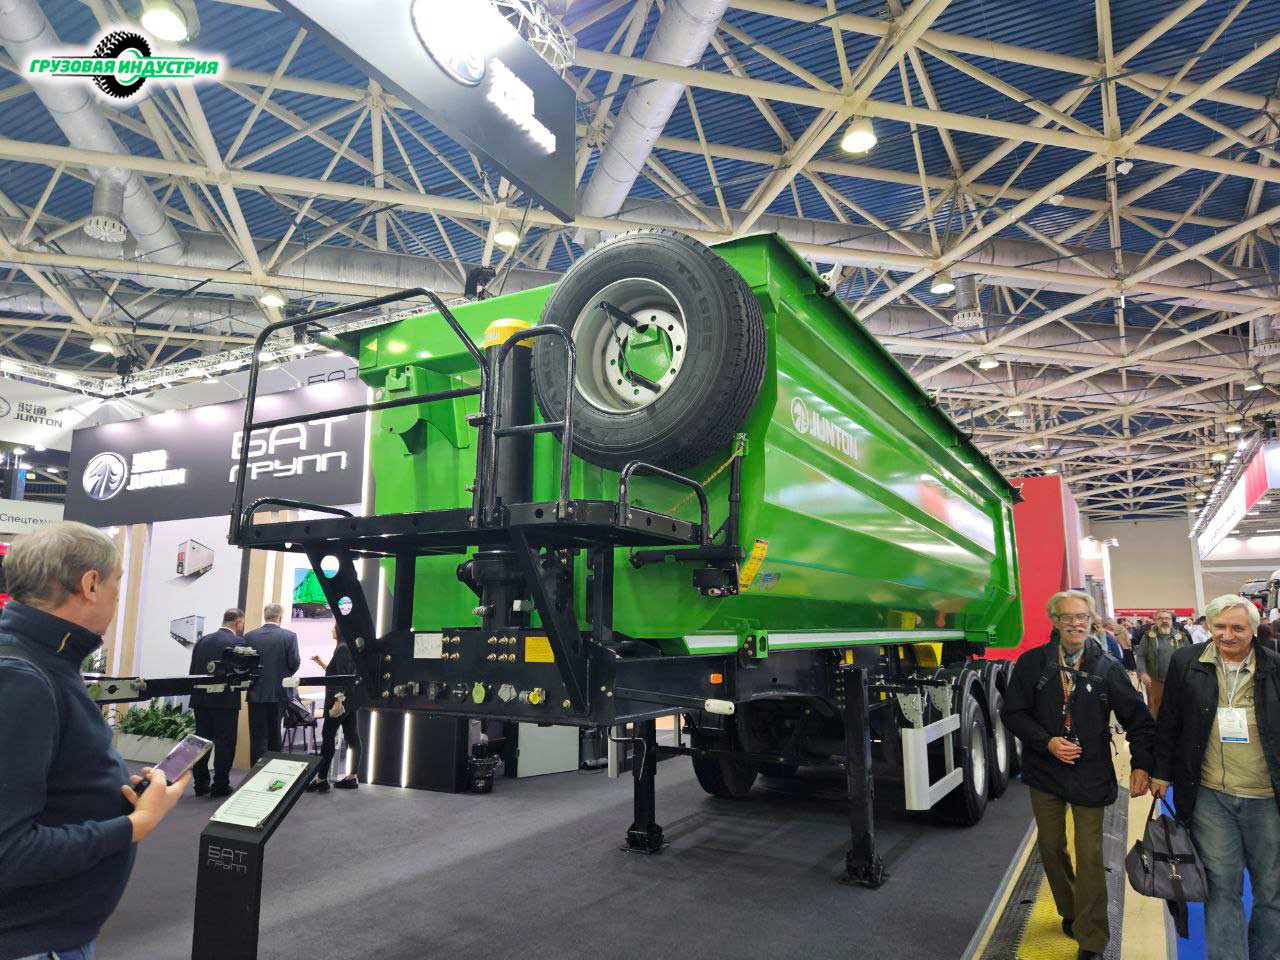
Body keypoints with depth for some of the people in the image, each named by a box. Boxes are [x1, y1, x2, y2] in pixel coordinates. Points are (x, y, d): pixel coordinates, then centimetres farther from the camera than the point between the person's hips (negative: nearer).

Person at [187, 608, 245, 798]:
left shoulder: (202, 640, 9)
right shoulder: (237, 643, -10)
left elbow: (193, 671, 10)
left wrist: (197, 696, 19)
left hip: (201, 699, 6)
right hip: (225, 701, -6)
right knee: (224, 743, 3)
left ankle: (201, 784, 18)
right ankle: (220, 786, 5)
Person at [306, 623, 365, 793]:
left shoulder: (342, 648, -14)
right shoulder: (351, 648, 14)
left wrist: (338, 701, -25)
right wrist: (323, 664, 21)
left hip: (340, 699, -10)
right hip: (350, 701, 10)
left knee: (327, 737, -3)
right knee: (352, 737, 8)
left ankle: (321, 779, 1)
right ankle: (352, 777, 12)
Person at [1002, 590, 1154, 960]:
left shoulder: (1107, 668, -4)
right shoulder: (1031, 663, -5)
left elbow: (1138, 718, -3)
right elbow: (1012, 713, -4)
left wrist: (1141, 764, -14)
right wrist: (1047, 742, -15)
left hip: (1091, 775, -1)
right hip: (1045, 772, 1)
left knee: (1090, 856, 0)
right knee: (1051, 846, 15)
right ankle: (1069, 912, 39)